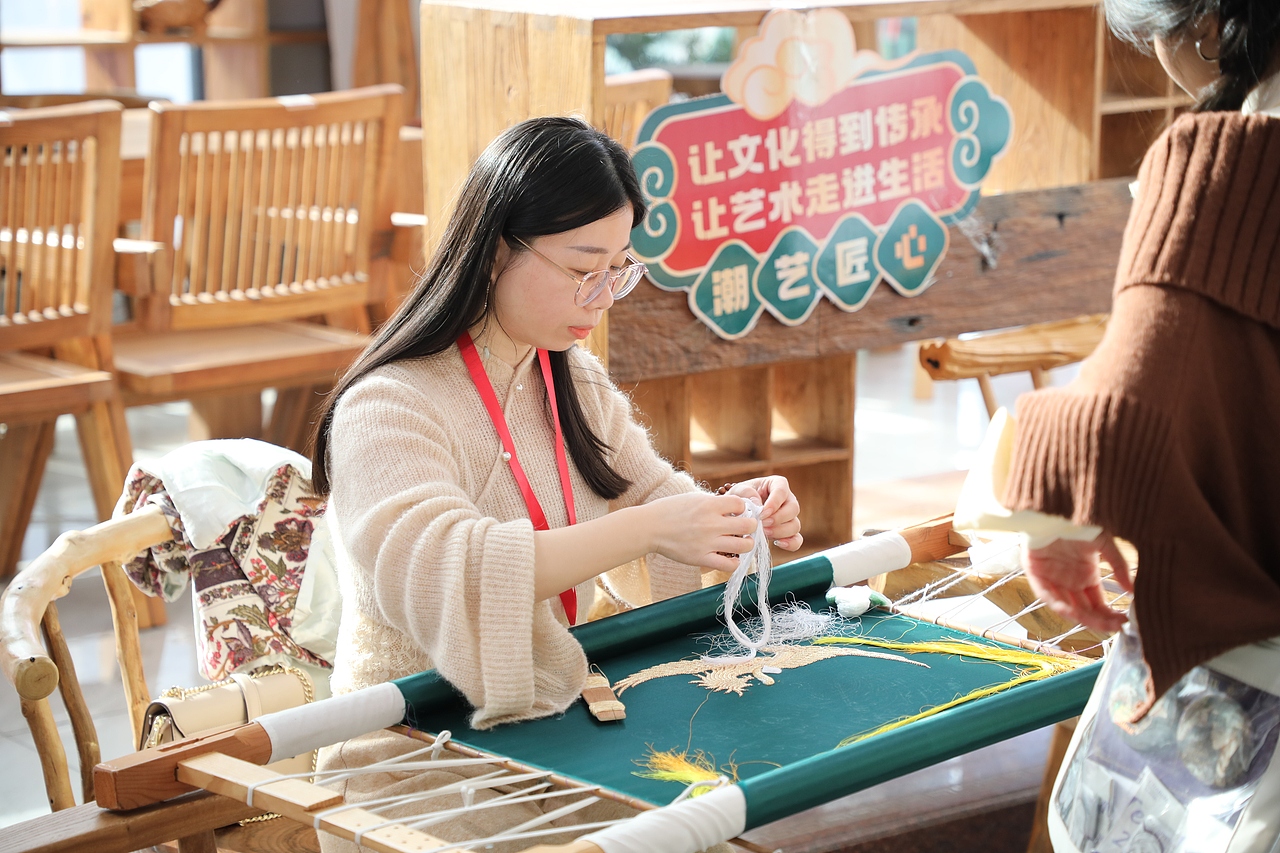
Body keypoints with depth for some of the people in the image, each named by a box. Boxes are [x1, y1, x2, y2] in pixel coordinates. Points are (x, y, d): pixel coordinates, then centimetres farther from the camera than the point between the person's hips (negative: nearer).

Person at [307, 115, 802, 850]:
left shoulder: (576, 384, 11)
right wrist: (646, 528, -35)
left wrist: (733, 516, -9)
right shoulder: (387, 409, -15)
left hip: (545, 729, 7)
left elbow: (650, 492, 15)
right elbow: (434, 568, -31)